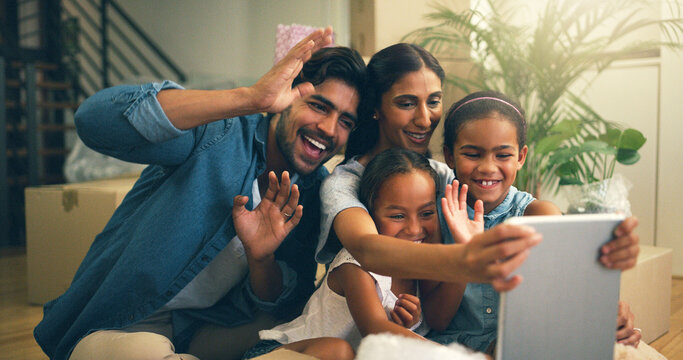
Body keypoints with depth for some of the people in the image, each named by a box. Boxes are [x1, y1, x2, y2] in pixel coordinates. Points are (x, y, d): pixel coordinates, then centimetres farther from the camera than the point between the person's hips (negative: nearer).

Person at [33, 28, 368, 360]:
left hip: (205, 333, 5)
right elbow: (95, 118, -34)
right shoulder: (218, 133, -16)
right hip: (120, 329, -4)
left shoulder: (315, 190, 0)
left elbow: (284, 304, -1)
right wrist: (250, 97, -40)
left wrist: (261, 258, -26)